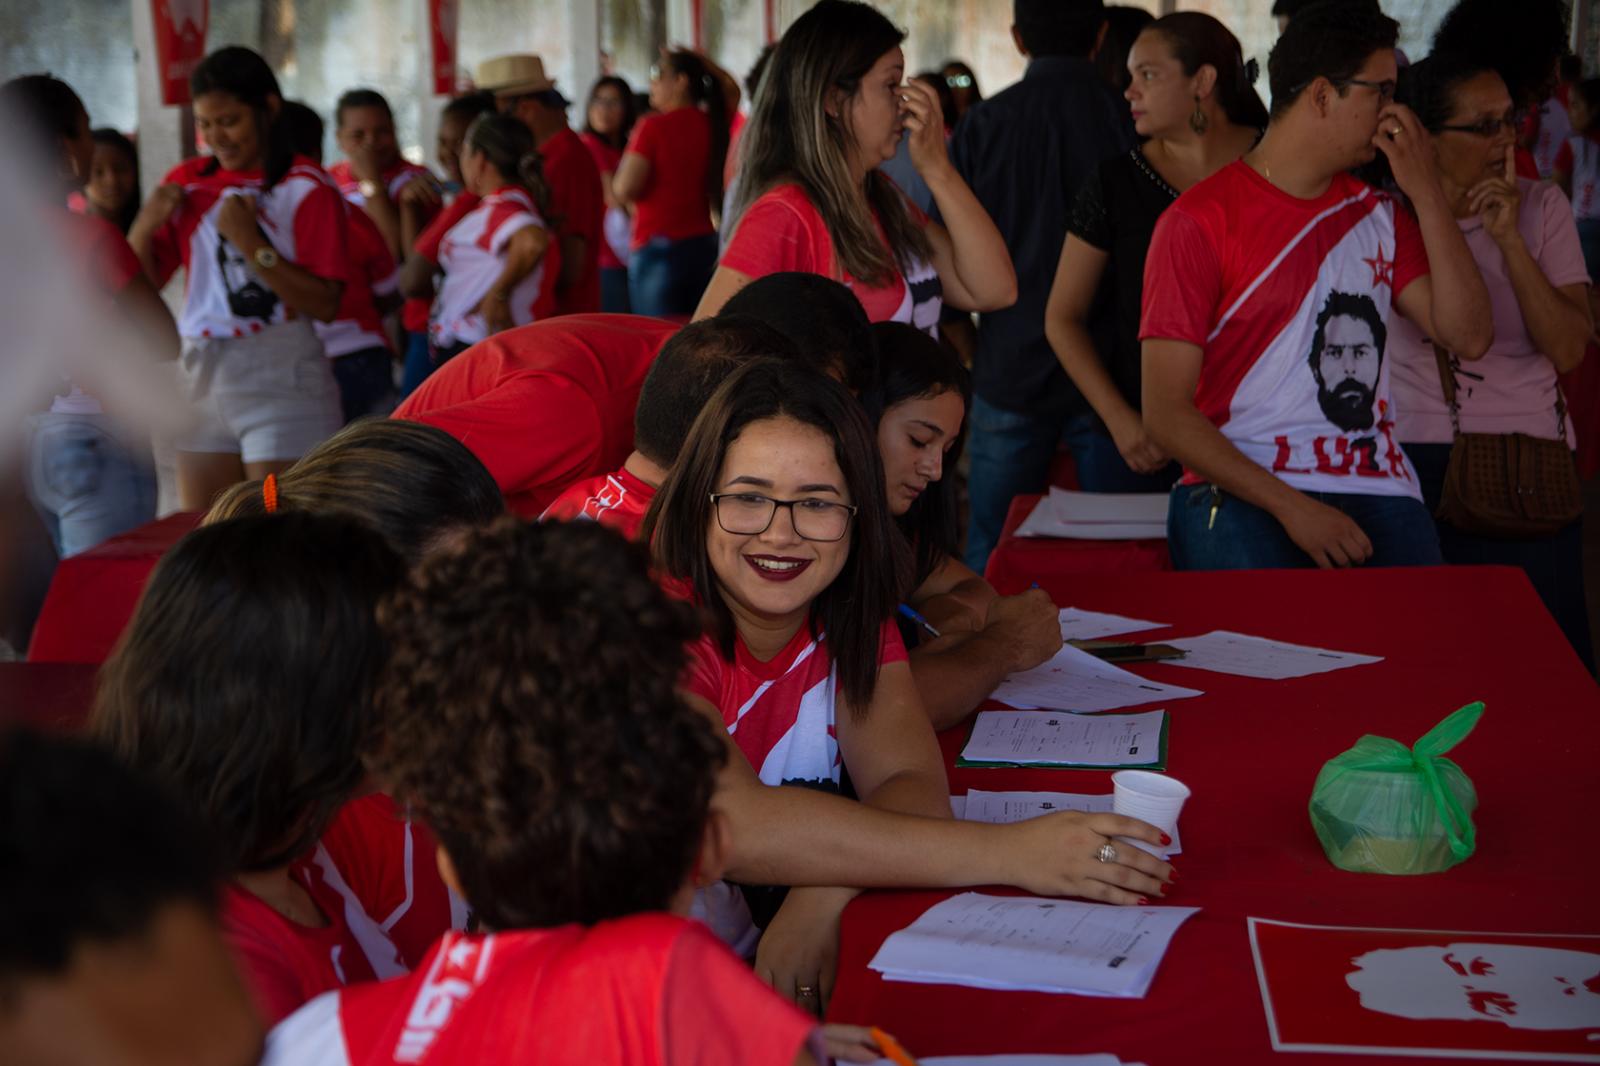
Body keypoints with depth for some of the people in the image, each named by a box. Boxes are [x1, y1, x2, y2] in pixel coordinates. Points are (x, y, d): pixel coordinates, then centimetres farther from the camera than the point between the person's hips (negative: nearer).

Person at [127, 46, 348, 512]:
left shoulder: (307, 188, -6)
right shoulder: (185, 183, 9)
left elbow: (326, 304, -13)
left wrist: (252, 243, -19)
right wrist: (144, 228, -7)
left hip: (282, 380, -5)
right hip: (199, 374, 5)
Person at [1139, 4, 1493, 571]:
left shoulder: (1378, 215, 17)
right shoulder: (1198, 221, -2)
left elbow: (1468, 336, 7)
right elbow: (1165, 413, -7)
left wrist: (1425, 193, 4)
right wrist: (1291, 507, -17)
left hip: (1375, 486, 5)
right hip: (1242, 496, -4)